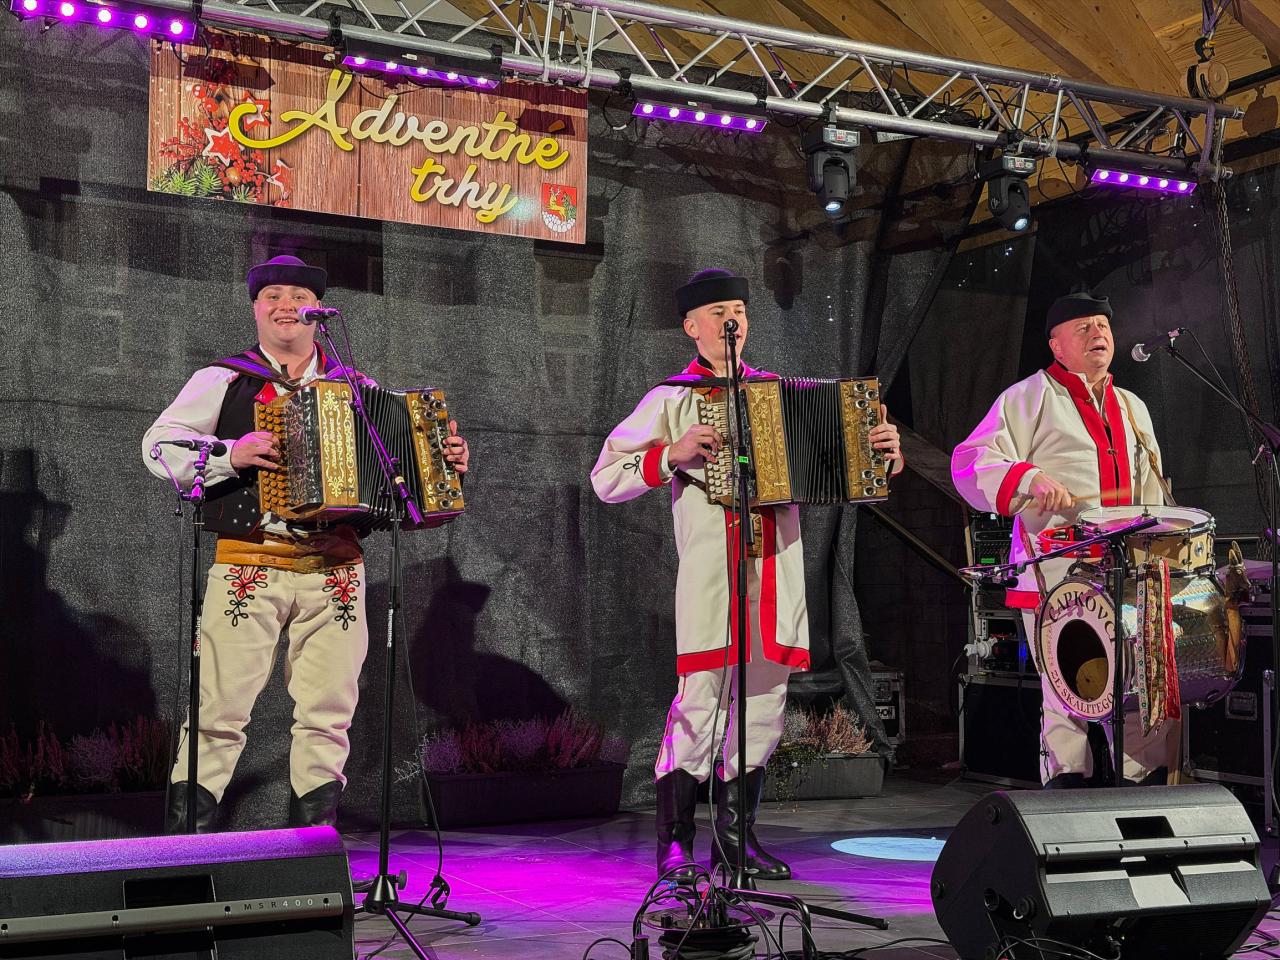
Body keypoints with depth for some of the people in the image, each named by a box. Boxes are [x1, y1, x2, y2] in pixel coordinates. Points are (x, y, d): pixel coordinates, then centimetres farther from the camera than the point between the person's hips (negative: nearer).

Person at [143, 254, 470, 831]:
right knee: (219, 710, -5)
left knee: (327, 714, 3)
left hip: (336, 569, 3)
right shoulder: (223, 381, 8)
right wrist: (231, 454, -15)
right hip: (248, 566, -2)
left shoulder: (356, 388, 16)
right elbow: (158, 444, 0)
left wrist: (445, 464, 3)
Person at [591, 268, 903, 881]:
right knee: (702, 698, -7)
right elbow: (606, 479, 2)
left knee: (766, 698, 7)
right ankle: (675, 842, 5)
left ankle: (737, 834, 19)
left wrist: (879, 456, 6)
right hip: (711, 569, -4)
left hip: (777, 569, 4)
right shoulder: (671, 400, 6)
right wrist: (672, 455, -12)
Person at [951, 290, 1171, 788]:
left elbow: (1151, 491, 31)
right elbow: (971, 462, -7)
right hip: (1056, 577, -6)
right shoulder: (1030, 397, 3)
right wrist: (1031, 478, -22)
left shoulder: (1133, 408, 24)